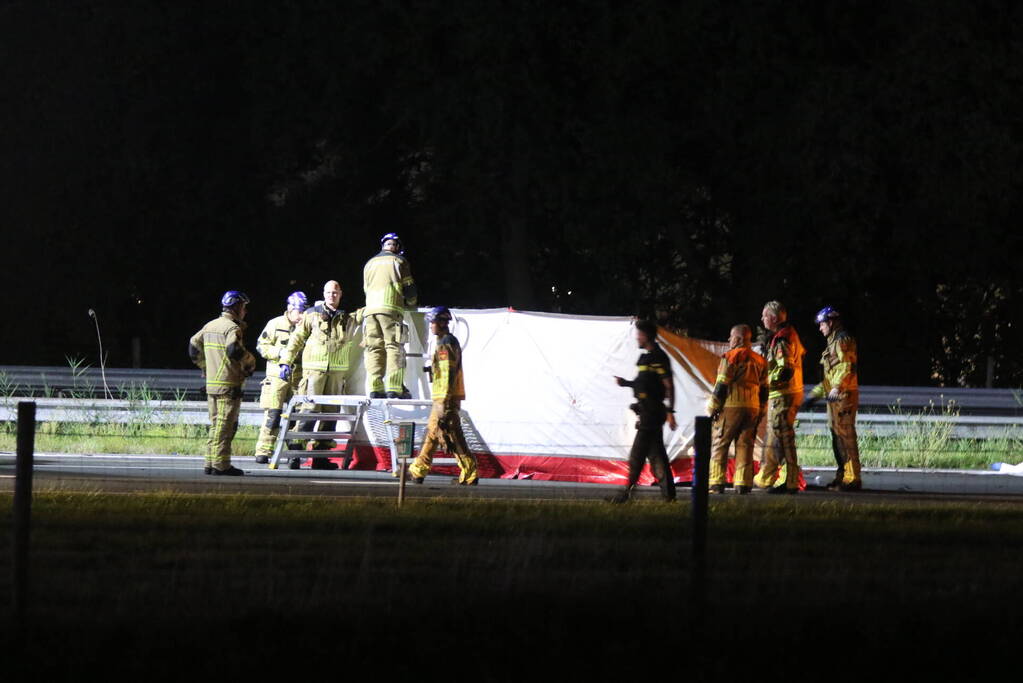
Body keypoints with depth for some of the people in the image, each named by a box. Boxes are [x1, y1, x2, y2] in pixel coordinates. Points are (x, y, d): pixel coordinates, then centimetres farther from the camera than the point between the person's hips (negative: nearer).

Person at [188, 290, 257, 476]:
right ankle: (221, 464, -7)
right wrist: (250, 362, -9)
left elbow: (194, 345, 19)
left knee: (215, 424, 14)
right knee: (225, 424, -6)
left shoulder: (210, 326, 15)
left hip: (211, 384, 8)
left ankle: (210, 463, 15)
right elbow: (234, 349, -26)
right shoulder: (232, 328, -11)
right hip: (229, 384, -8)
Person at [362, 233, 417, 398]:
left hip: (370, 309, 4)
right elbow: (409, 286, 5)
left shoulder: (370, 263, 23)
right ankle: (394, 388, -16)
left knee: (374, 349, 3)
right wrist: (410, 302, 25)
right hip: (391, 308, -4)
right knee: (394, 347, -6)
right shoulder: (399, 261, 8)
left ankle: (375, 388, -6)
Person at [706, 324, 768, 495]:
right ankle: (743, 484, 2)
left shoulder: (731, 357, -7)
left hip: (731, 406, -6)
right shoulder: (759, 360, 14)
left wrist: (713, 408, -4)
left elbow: (722, 385, -10)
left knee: (719, 444, 0)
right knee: (745, 445, 8)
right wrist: (761, 411, 22)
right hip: (752, 408, 6)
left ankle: (717, 482, -6)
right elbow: (764, 389, 17)